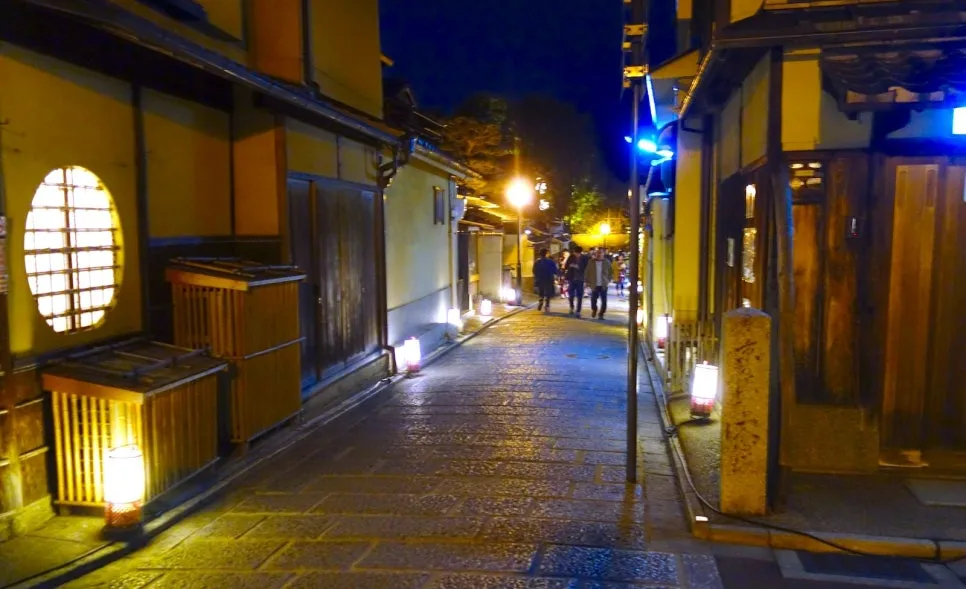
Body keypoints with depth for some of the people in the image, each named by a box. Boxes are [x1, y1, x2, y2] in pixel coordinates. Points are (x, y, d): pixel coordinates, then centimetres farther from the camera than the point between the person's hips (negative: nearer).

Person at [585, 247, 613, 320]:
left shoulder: (607, 262, 0)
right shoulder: (591, 262, 0)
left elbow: (611, 272, 9)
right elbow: (587, 273, 5)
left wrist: (608, 280, 3)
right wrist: (587, 282, 1)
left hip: (603, 285, 0)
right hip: (594, 285, 0)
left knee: (604, 301, -4)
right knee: (593, 300, 1)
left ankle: (601, 314, 10)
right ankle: (594, 310, 31)